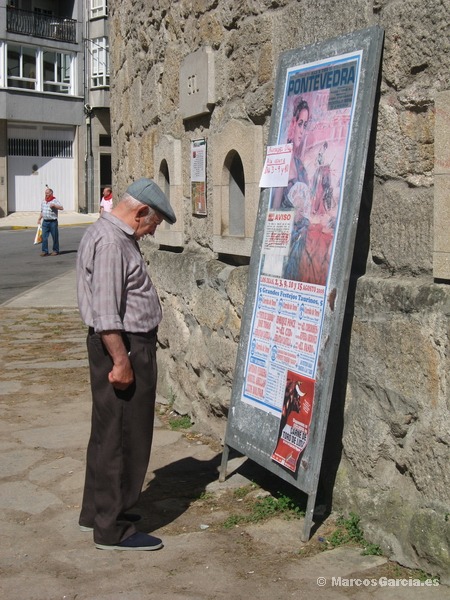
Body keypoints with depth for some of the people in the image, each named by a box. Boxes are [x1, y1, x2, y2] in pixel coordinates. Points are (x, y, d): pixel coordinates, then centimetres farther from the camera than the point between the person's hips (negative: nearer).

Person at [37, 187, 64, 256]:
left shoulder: (55, 201, -5)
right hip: (45, 222, 5)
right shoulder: (43, 201, 14)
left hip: (53, 221, -5)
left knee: (55, 237, 2)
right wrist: (39, 219, 19)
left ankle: (55, 251, 12)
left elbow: (62, 208, -15)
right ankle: (45, 251, 1)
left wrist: (54, 205, -24)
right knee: (44, 237, -1)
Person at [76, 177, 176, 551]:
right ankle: (113, 529, 7)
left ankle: (96, 512, 31)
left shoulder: (118, 237, 15)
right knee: (123, 438, -3)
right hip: (122, 348, -11)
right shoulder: (109, 242, -19)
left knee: (109, 433, 18)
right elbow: (105, 312, -25)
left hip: (131, 345, 11)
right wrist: (121, 361, -24)